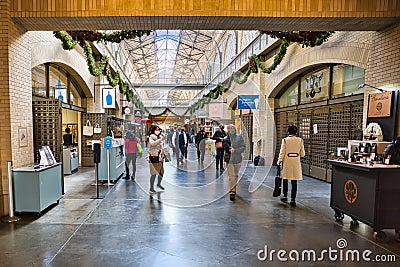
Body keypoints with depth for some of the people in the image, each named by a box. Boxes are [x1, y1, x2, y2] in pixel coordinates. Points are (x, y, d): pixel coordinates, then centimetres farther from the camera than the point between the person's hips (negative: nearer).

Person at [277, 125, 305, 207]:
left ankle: (285, 196, 22)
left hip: (287, 162, -1)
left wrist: (279, 162, 3)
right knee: (294, 182, 5)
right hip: (296, 162, 1)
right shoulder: (300, 140, -1)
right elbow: (302, 154, 4)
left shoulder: (285, 140, -7)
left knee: (285, 180, 16)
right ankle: (293, 200, 7)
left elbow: (282, 153, -7)